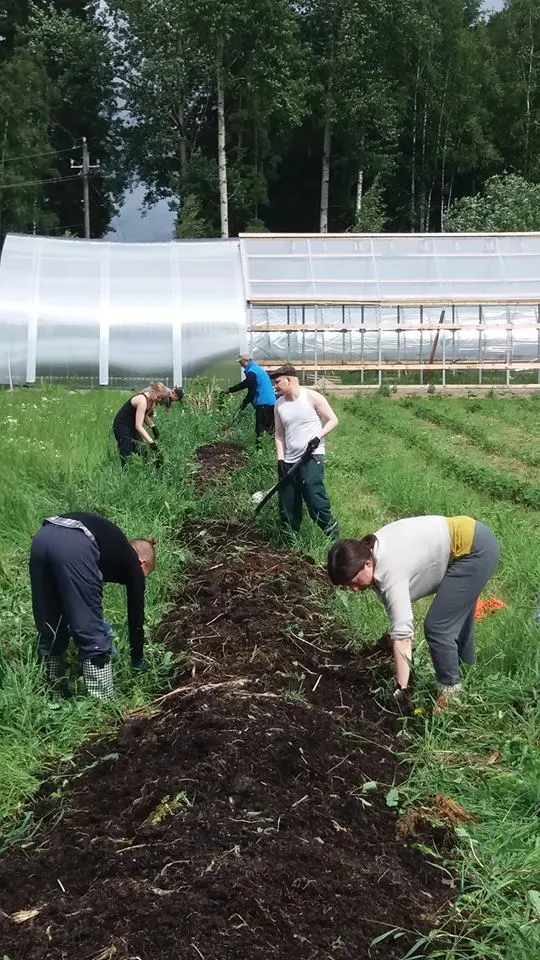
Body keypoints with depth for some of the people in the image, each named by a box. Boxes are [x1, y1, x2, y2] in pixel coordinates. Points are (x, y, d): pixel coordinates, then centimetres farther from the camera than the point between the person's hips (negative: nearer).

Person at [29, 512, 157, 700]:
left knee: (48, 627, 22)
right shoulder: (132, 563, 24)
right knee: (93, 636, 5)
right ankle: (104, 705, 12)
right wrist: (138, 663, 42)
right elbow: (135, 616, 29)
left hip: (42, 538, 7)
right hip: (75, 547, -7)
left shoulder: (113, 545, 40)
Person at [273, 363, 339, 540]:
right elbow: (279, 434, 12)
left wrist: (317, 438, -17)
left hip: (311, 458, -5)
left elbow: (333, 420, -3)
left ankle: (331, 531, 2)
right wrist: (280, 459, 2)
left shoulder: (311, 397, -6)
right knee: (287, 507, 5)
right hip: (290, 461, 6)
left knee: (314, 498, -16)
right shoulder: (279, 404, 9)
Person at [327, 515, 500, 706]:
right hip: (470, 537, 10)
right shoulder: (369, 548, -3)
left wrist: (401, 688, -31)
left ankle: (451, 693, 3)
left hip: (475, 549, -10)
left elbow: (402, 633, -32)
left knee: (437, 628, -12)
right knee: (456, 621, 23)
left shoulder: (390, 573, -28)